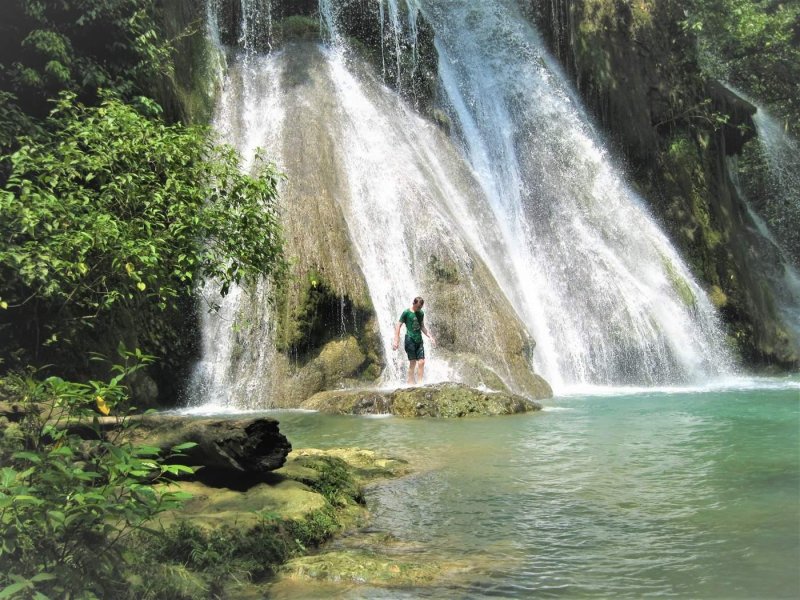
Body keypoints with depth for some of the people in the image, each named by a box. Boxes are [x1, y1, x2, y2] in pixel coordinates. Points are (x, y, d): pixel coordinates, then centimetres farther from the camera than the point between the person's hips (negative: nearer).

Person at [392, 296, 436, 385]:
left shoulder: (421, 313, 12)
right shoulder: (406, 313, -6)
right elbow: (398, 326, -6)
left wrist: (430, 337, 14)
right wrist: (396, 340, -12)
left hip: (419, 340, 6)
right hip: (410, 340, -5)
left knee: (421, 362, -2)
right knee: (413, 362, -6)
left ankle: (419, 382, 3)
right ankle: (411, 382, 1)